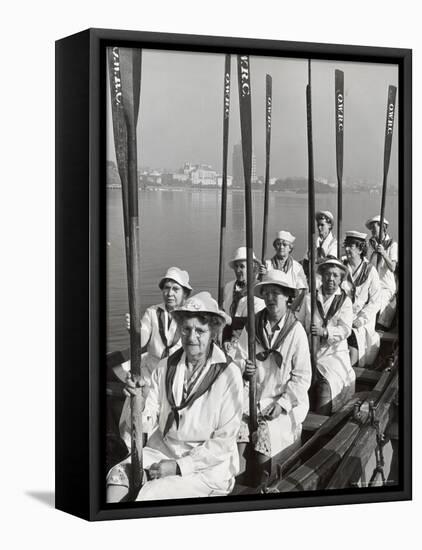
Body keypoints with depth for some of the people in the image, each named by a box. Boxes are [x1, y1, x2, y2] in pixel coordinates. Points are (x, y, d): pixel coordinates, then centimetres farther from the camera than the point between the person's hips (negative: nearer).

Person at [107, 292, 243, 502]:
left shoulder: (228, 374, -10)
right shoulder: (165, 367, 3)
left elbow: (224, 441, -9)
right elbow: (148, 425, 1)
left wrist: (179, 467, -14)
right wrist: (138, 405, -20)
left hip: (207, 465, -4)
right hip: (162, 451, 4)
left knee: (148, 495, -27)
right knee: (118, 474, -23)